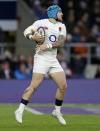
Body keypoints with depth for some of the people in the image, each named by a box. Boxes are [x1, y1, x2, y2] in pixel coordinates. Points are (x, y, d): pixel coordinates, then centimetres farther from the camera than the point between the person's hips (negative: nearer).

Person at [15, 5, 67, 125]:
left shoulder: (61, 26, 10)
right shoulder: (41, 23, -3)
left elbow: (61, 42, -3)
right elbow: (26, 31, -6)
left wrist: (47, 46, -17)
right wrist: (32, 36, -27)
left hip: (53, 60, 6)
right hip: (41, 58, -6)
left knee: (63, 86, 3)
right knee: (34, 85, -15)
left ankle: (57, 111, 19)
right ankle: (20, 111, -10)